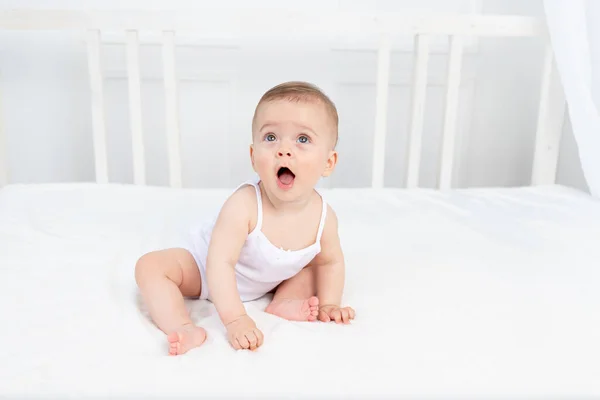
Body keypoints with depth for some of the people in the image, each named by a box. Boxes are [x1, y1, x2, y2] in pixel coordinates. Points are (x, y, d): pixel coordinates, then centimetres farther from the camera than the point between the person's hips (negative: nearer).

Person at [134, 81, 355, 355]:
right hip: (204, 269, -3)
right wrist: (235, 319, -42)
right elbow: (220, 263, -39)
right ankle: (183, 328, -33)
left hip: (266, 281, 4)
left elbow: (331, 262, -5)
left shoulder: (323, 216, -24)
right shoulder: (243, 205, -40)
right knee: (150, 266, -22)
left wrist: (328, 304, -16)